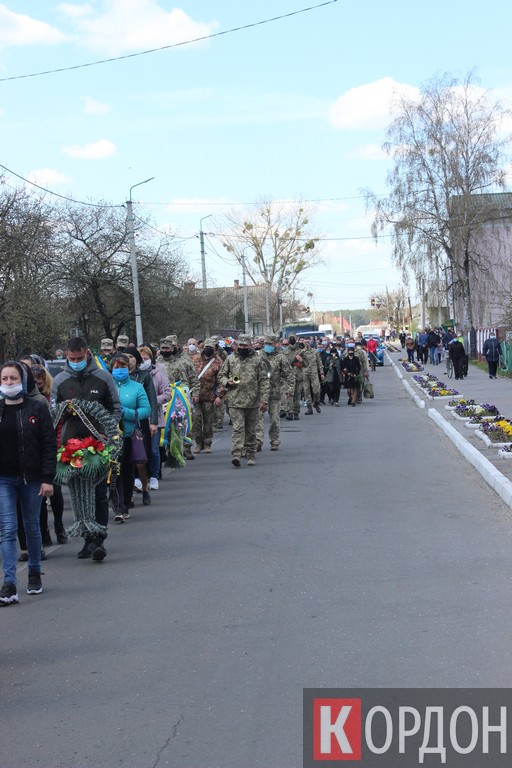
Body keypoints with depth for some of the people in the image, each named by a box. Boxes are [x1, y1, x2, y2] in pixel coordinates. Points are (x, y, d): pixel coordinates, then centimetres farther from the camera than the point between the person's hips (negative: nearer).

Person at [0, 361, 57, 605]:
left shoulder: (37, 408, -2)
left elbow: (50, 445, -3)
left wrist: (48, 479, -9)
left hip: (31, 477, -1)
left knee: (32, 528, 12)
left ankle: (34, 575, 29)